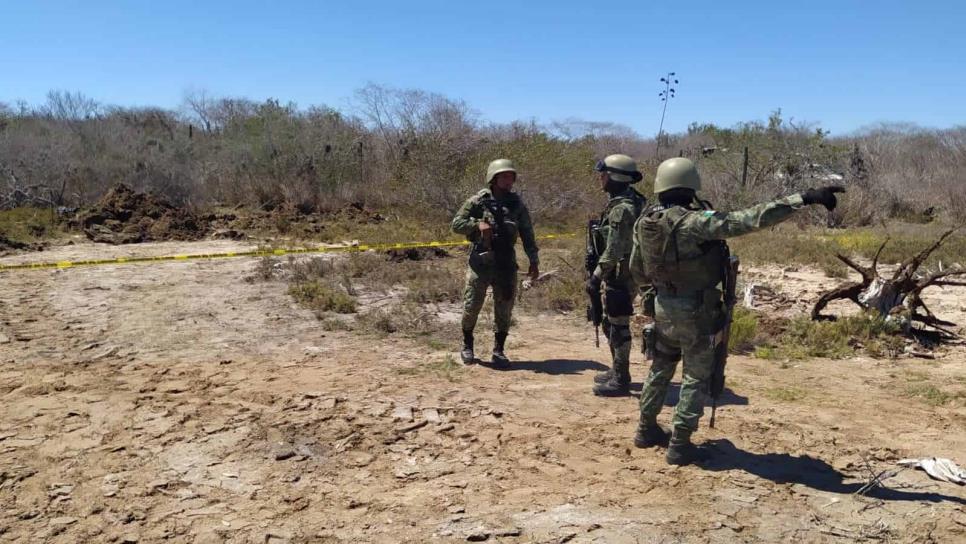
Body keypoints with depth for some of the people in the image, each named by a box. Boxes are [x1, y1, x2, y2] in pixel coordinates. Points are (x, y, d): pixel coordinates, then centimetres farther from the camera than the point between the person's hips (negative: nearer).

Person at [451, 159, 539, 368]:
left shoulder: (517, 204, 6)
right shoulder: (478, 201, -3)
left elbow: (527, 234, 10)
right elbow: (456, 224, -3)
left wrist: (534, 261, 6)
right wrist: (477, 224, -18)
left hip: (506, 264, 2)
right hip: (480, 262, -2)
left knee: (504, 309, 5)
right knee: (471, 306, 3)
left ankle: (499, 351, 17)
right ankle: (467, 346, 23)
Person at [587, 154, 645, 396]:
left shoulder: (622, 208, -20)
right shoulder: (621, 202, 12)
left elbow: (613, 250, -24)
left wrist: (595, 277, -21)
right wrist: (601, 275, 22)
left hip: (620, 276, -10)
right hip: (617, 275, 10)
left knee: (618, 327, -3)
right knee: (610, 324, 19)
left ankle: (621, 381, 5)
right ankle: (617, 371, 31)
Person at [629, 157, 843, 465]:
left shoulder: (644, 223, -2)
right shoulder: (694, 222, -22)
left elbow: (638, 273, 8)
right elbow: (750, 220, -29)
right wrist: (804, 199, -29)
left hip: (663, 307, 6)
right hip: (694, 312, -6)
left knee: (661, 369, 22)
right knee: (696, 378, 7)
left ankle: (647, 430, 33)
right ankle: (679, 445, 10)